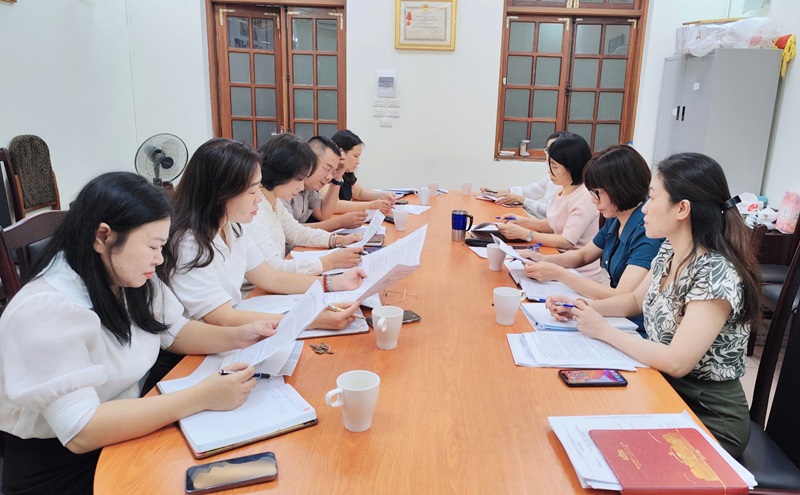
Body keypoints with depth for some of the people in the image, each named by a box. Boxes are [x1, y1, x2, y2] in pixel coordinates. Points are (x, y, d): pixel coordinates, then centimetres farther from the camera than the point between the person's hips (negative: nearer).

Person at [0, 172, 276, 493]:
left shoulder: (131, 280, -3)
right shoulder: (46, 310, -27)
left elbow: (176, 332, 10)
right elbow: (80, 432, -31)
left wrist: (236, 337, -9)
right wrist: (201, 398, -34)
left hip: (121, 438, 7)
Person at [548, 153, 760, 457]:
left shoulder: (717, 274, -26)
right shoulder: (669, 251, -1)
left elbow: (676, 362, -30)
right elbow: (636, 300, 15)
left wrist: (603, 331, -20)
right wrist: (580, 308, 0)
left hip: (708, 417, -6)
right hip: (663, 390, 7)